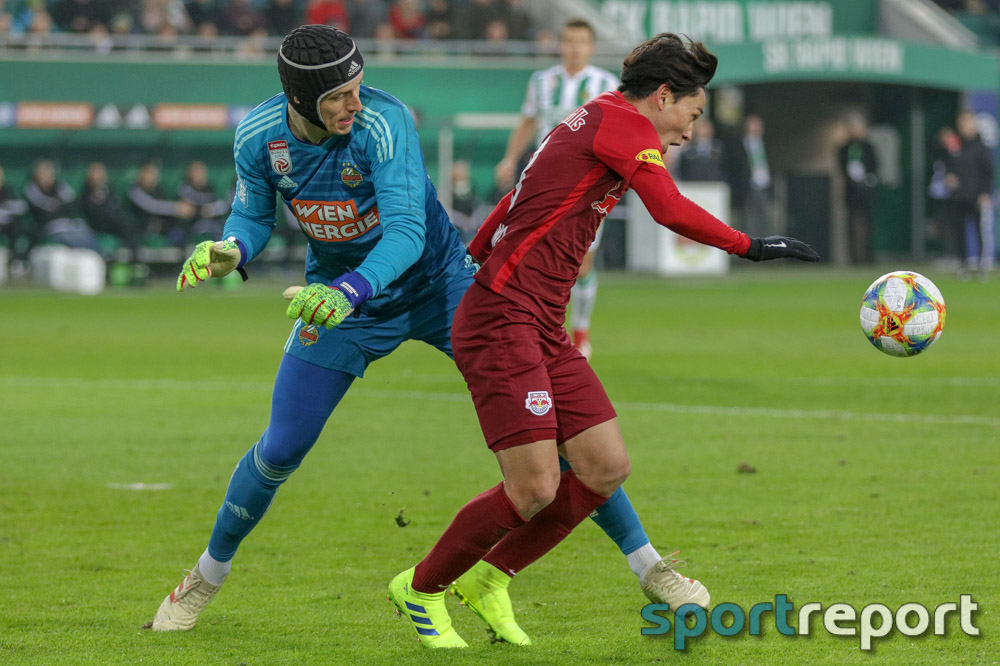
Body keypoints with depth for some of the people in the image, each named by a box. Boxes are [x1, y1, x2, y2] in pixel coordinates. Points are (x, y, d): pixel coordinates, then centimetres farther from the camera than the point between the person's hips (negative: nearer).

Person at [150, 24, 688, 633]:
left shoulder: (383, 123, -30)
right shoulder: (258, 137, -16)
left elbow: (407, 232, -36)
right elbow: (254, 215, 1)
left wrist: (350, 290, -52)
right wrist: (230, 249, -22)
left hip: (438, 282, -3)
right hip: (339, 295, 3)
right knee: (280, 451, 1)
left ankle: (648, 565, -1)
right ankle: (209, 573, 28)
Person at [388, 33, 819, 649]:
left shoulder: (594, 123, 20)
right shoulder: (623, 123, -9)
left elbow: (512, 206, 27)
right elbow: (672, 211, -22)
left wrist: (469, 264, 33)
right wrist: (752, 247, -16)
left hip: (543, 331, 10)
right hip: (503, 323, -10)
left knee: (607, 468, 3)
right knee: (536, 488, -12)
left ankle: (488, 579, 17)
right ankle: (421, 589, 9)